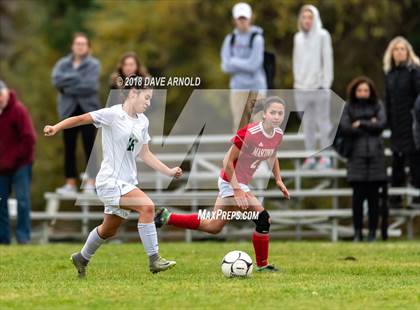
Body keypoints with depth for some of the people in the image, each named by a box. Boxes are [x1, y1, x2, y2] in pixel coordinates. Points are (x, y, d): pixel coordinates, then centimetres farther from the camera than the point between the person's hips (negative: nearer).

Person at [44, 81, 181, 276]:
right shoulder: (113, 114, -11)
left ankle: (82, 258, 42)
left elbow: (144, 154, 16)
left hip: (127, 183, 8)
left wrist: (169, 171, 10)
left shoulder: (143, 122, 10)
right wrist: (56, 128, -24)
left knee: (109, 230, 19)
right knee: (147, 206, -25)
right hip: (110, 181, -8)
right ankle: (154, 260, -20)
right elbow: (81, 119, -11)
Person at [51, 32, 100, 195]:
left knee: (89, 147, -5)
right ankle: (71, 183, 6)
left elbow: (90, 86, -12)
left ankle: (91, 183, -3)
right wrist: (77, 78, -13)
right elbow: (57, 79, -7)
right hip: (69, 110, 3)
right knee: (69, 148, 3)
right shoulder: (63, 64, 11)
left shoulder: (93, 64, 1)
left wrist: (68, 86, -7)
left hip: (88, 109, -3)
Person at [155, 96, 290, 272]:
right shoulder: (249, 132, -26)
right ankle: (262, 264, 1)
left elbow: (273, 156, 20)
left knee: (214, 226, 13)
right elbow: (228, 161, -20)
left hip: (241, 183, 9)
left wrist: (278, 180, 10)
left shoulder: (278, 135, -3)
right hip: (232, 182, -9)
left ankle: (167, 218, 22)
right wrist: (237, 191, -24)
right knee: (263, 219, -14)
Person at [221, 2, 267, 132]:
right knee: (239, 125, 0)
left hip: (256, 88, -3)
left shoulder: (257, 38, -5)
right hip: (238, 88, 3)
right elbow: (226, 66, 0)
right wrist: (244, 65, -9)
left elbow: (253, 65, -14)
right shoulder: (230, 39, 7)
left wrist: (234, 61, -4)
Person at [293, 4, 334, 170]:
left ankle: (325, 157, 1)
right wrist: (297, 81, 9)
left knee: (323, 122, -3)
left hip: (319, 87, -4)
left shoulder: (323, 35, -2)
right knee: (307, 124, 6)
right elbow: (297, 62, 16)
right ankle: (310, 157, 10)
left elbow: (327, 60, -5)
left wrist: (326, 83, -10)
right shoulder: (298, 38, 13)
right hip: (302, 88, 4)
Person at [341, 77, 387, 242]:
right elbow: (346, 128, -6)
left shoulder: (377, 105, 8)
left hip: (375, 154, 0)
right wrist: (370, 125, -6)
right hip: (357, 155, 0)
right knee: (358, 195, -4)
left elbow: (382, 124, -5)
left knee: (374, 195, 0)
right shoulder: (349, 107, 7)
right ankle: (357, 233, 1)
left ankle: (372, 233, 4)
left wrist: (361, 124, -5)